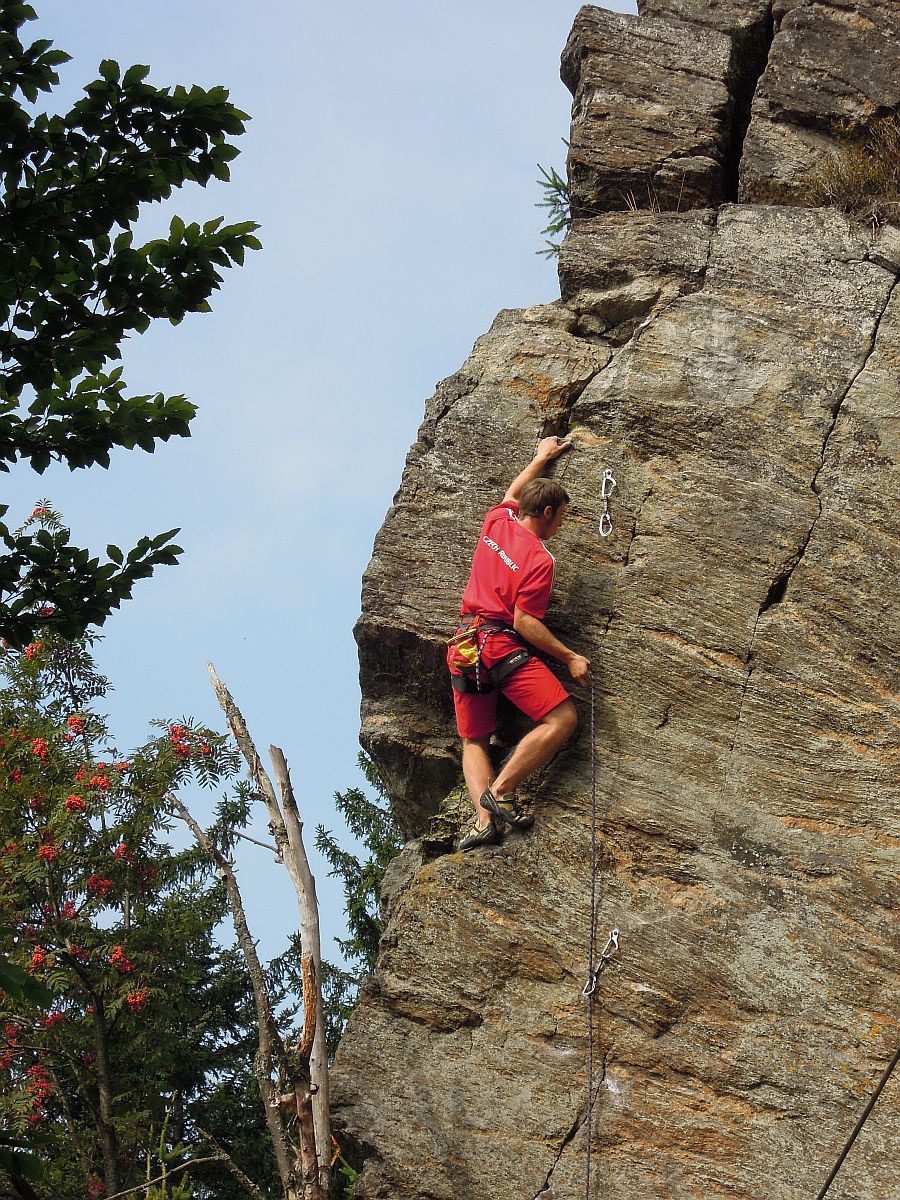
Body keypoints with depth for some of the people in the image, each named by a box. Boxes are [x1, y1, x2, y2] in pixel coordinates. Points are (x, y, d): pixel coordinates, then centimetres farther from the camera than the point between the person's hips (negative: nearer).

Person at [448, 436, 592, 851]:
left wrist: (541, 458, 48)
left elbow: (512, 493, 35)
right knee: (562, 719, -9)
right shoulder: (539, 560, -8)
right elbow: (525, 622, -13)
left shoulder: (496, 521, 10)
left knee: (474, 741, 12)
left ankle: (484, 816, -10)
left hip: (464, 647, 8)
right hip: (501, 644, -7)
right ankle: (500, 790, -18)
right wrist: (569, 657, -8)